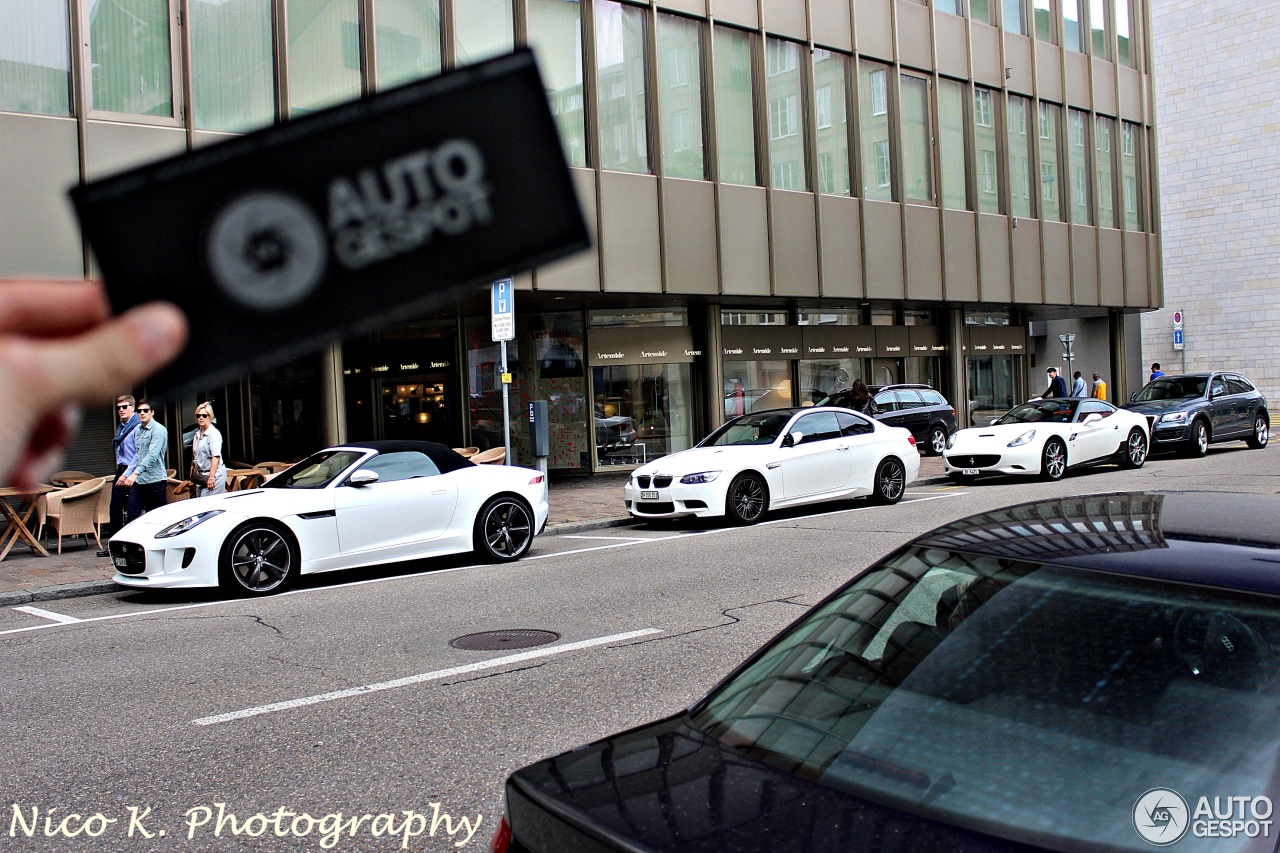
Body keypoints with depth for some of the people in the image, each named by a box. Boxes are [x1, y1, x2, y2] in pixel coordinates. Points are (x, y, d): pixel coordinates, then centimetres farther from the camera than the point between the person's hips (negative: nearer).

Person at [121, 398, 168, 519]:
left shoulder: (158, 430, -11)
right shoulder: (138, 429, 14)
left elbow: (152, 455, -21)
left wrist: (135, 473, -28)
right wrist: (126, 474, 14)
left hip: (154, 480, -7)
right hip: (138, 481, 7)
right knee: (133, 516, 1)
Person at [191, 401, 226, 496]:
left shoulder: (214, 433, -9)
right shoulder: (197, 434, 15)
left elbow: (216, 457, -19)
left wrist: (211, 477, -25)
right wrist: (194, 475, 20)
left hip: (214, 474, -8)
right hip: (201, 475, 8)